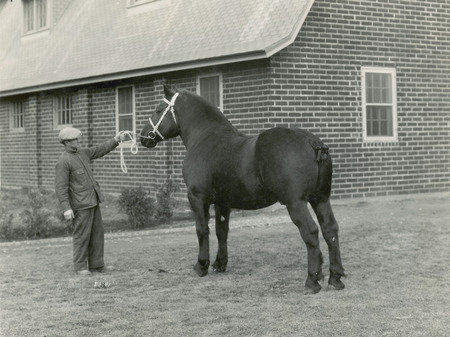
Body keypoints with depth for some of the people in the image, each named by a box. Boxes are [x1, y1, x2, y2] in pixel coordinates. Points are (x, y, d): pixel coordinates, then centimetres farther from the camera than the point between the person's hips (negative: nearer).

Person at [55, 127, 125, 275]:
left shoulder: (82, 153, 12)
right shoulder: (63, 161, -14)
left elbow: (100, 150, 20)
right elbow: (60, 187, -18)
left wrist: (115, 140, 6)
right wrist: (66, 208, -23)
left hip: (92, 201, 9)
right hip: (80, 204, -8)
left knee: (97, 234, 10)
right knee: (82, 235, -2)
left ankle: (96, 265, 16)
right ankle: (80, 266, 8)